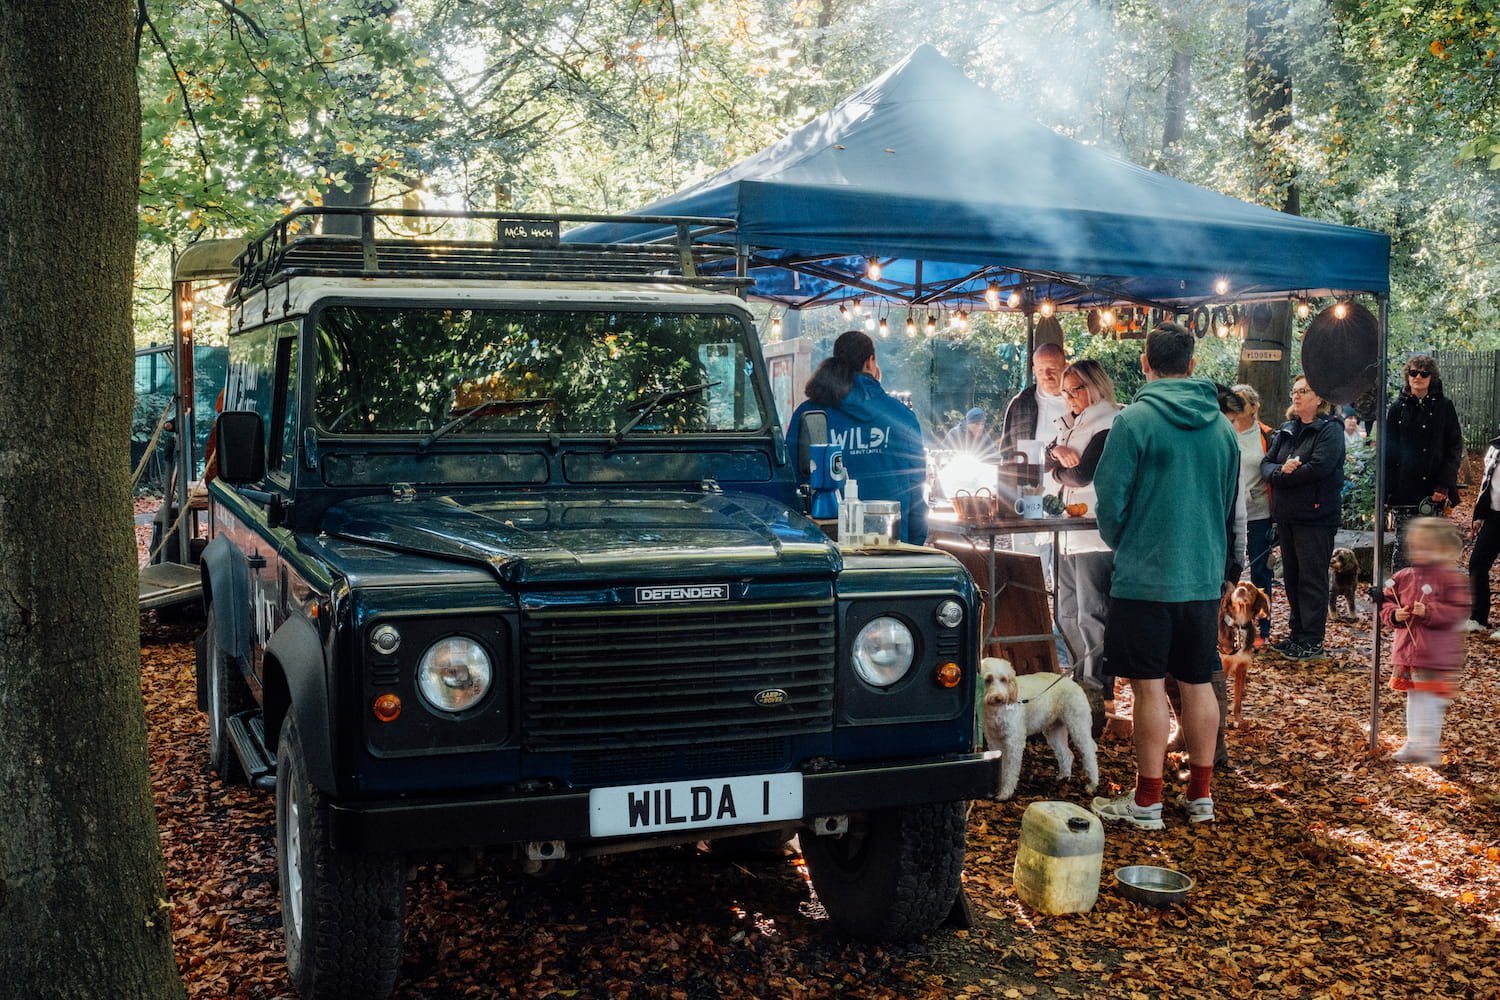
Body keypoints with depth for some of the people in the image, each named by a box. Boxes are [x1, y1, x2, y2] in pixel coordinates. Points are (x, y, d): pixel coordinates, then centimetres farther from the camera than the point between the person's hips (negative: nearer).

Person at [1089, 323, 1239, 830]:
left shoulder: (1135, 418, -11)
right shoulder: (1221, 425, 6)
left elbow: (1109, 500, -9)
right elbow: (1229, 502, 17)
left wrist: (1121, 545, 11)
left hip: (1144, 576, -5)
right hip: (1204, 577, 5)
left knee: (1149, 687, 0)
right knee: (1197, 684, 13)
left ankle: (1147, 802, 7)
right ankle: (1200, 795, 21)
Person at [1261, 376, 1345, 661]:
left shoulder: (1330, 430, -8)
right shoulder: (1286, 430, 14)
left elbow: (1318, 467, -21)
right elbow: (1266, 464, 5)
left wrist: (1281, 476, -11)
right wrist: (1281, 470, -17)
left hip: (1315, 517, -7)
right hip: (1286, 516, 7)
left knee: (1312, 579, -3)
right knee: (1292, 577, 14)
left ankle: (1312, 642, 2)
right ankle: (1297, 634, 24)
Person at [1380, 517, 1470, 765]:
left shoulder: (1452, 578, -9)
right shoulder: (1403, 577, 6)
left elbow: (1456, 612, -15)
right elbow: (1387, 603, 10)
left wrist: (1429, 612, -26)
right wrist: (1395, 615, -10)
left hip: (1437, 654, -6)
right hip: (1407, 650, 6)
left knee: (1431, 701, -4)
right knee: (1413, 699, 16)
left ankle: (1429, 746, 4)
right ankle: (1413, 743, 26)